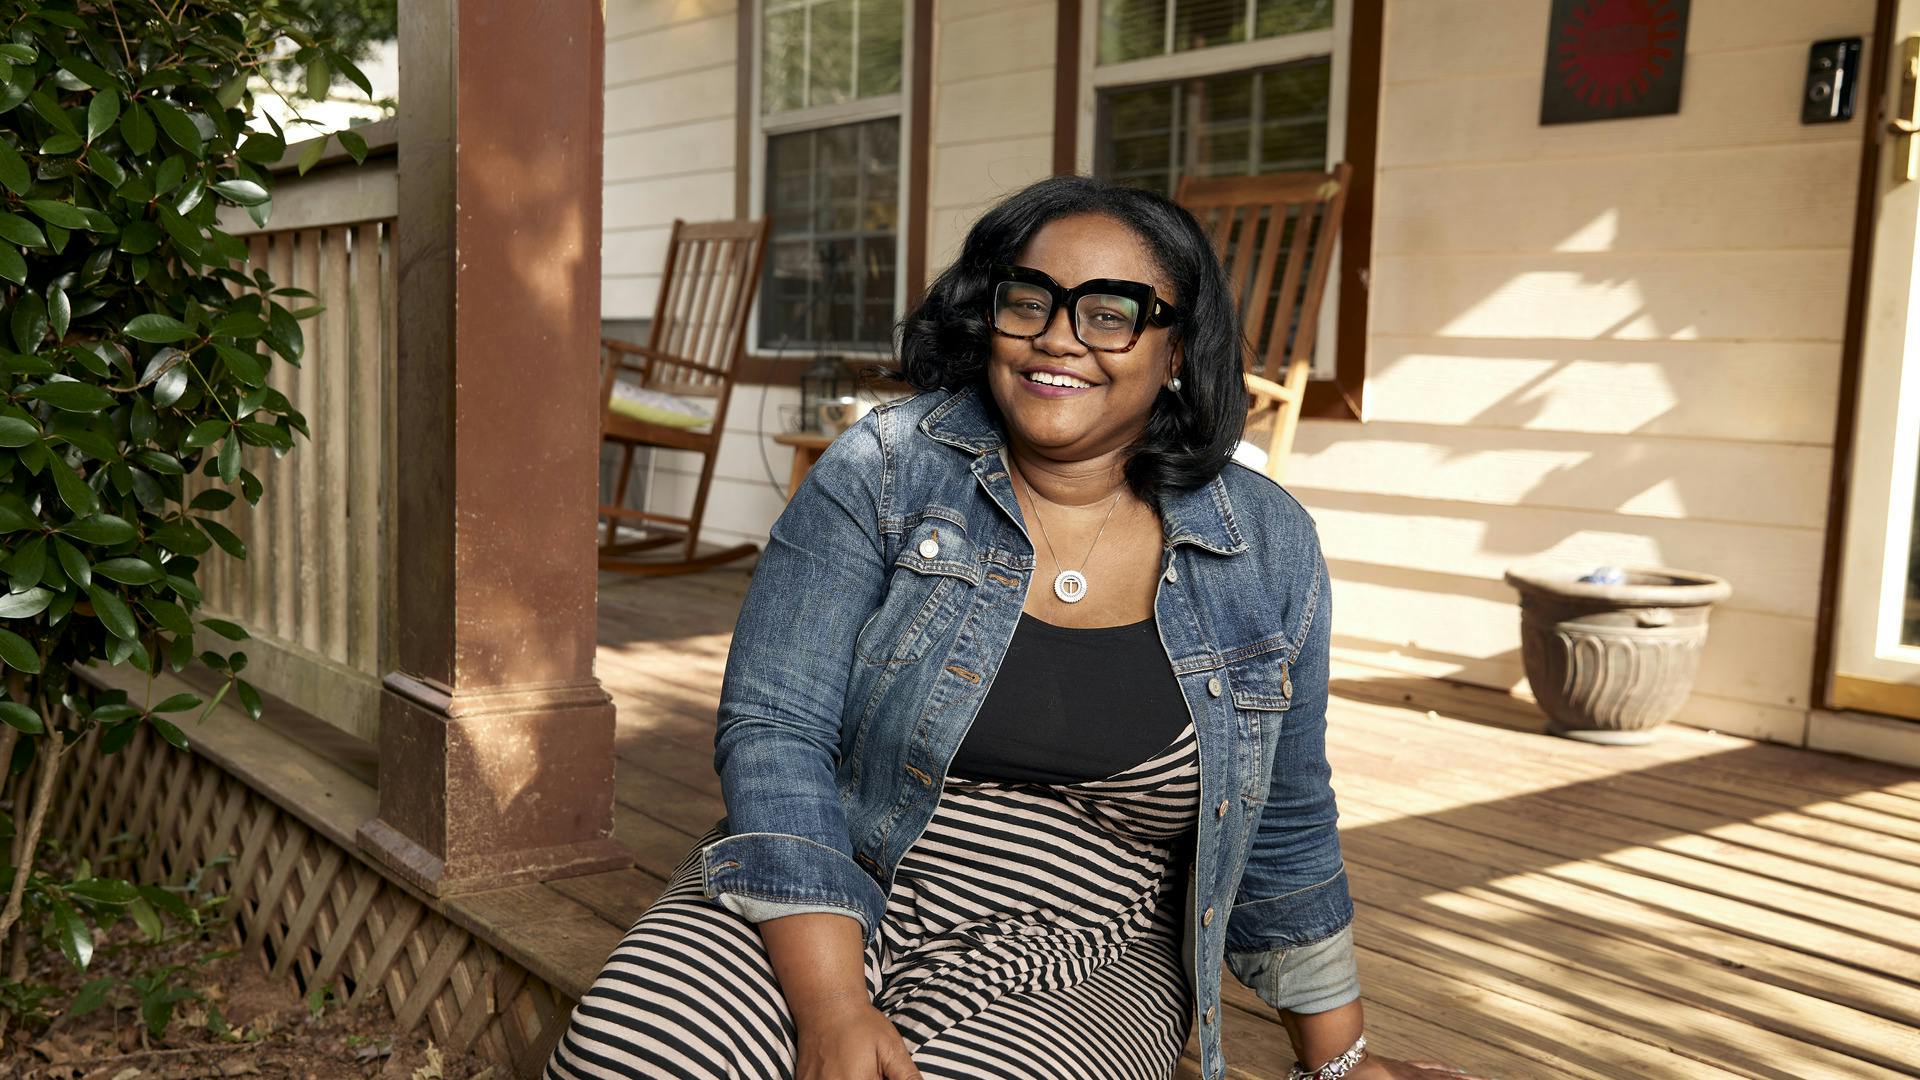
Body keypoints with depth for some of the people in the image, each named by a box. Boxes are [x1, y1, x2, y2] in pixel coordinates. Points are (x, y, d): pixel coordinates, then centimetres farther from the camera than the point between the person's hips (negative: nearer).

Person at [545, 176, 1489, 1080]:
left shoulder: (1268, 552, -2)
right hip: (821, 899, -1)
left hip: (1076, 965, 2)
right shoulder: (882, 473, -8)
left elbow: (1283, 830, 9)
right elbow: (773, 730, -13)